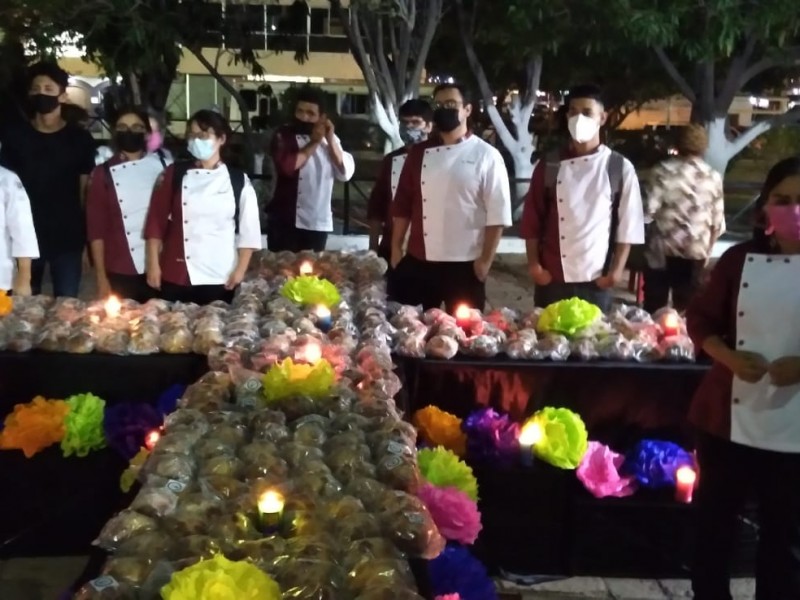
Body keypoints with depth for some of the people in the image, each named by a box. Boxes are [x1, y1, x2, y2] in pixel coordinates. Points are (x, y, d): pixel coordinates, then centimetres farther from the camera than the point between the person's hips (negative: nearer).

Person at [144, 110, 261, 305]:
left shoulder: (238, 180, 3)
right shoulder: (174, 174, 4)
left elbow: (249, 230, 4)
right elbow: (156, 221, 4)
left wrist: (240, 270, -1)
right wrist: (153, 265, 0)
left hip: (221, 278, 0)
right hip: (176, 277, 1)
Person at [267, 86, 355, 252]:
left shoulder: (329, 138, 9)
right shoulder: (283, 135, -1)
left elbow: (346, 173, -3)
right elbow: (287, 166, -20)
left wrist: (330, 141, -9)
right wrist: (313, 143, -12)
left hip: (318, 223, 3)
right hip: (285, 220, -3)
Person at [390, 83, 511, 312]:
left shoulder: (486, 156, -3)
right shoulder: (419, 153, 9)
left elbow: (498, 213, -6)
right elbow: (402, 204, 12)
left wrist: (485, 260, -10)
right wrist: (396, 248, 8)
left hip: (465, 265, -3)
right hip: (418, 262, 4)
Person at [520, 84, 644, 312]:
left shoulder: (620, 168, 0)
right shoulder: (549, 165, 3)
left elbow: (629, 224, 1)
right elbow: (532, 219, 6)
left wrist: (616, 270, -4)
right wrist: (534, 264, 0)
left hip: (597, 282, -1)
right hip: (552, 279, 1)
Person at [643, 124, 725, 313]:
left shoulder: (664, 171, -8)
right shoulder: (713, 177, 1)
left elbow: (649, 210, -14)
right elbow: (718, 222, 3)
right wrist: (707, 250, 17)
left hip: (663, 250, -2)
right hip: (695, 252, 2)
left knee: (653, 309, 8)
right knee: (685, 310, 11)